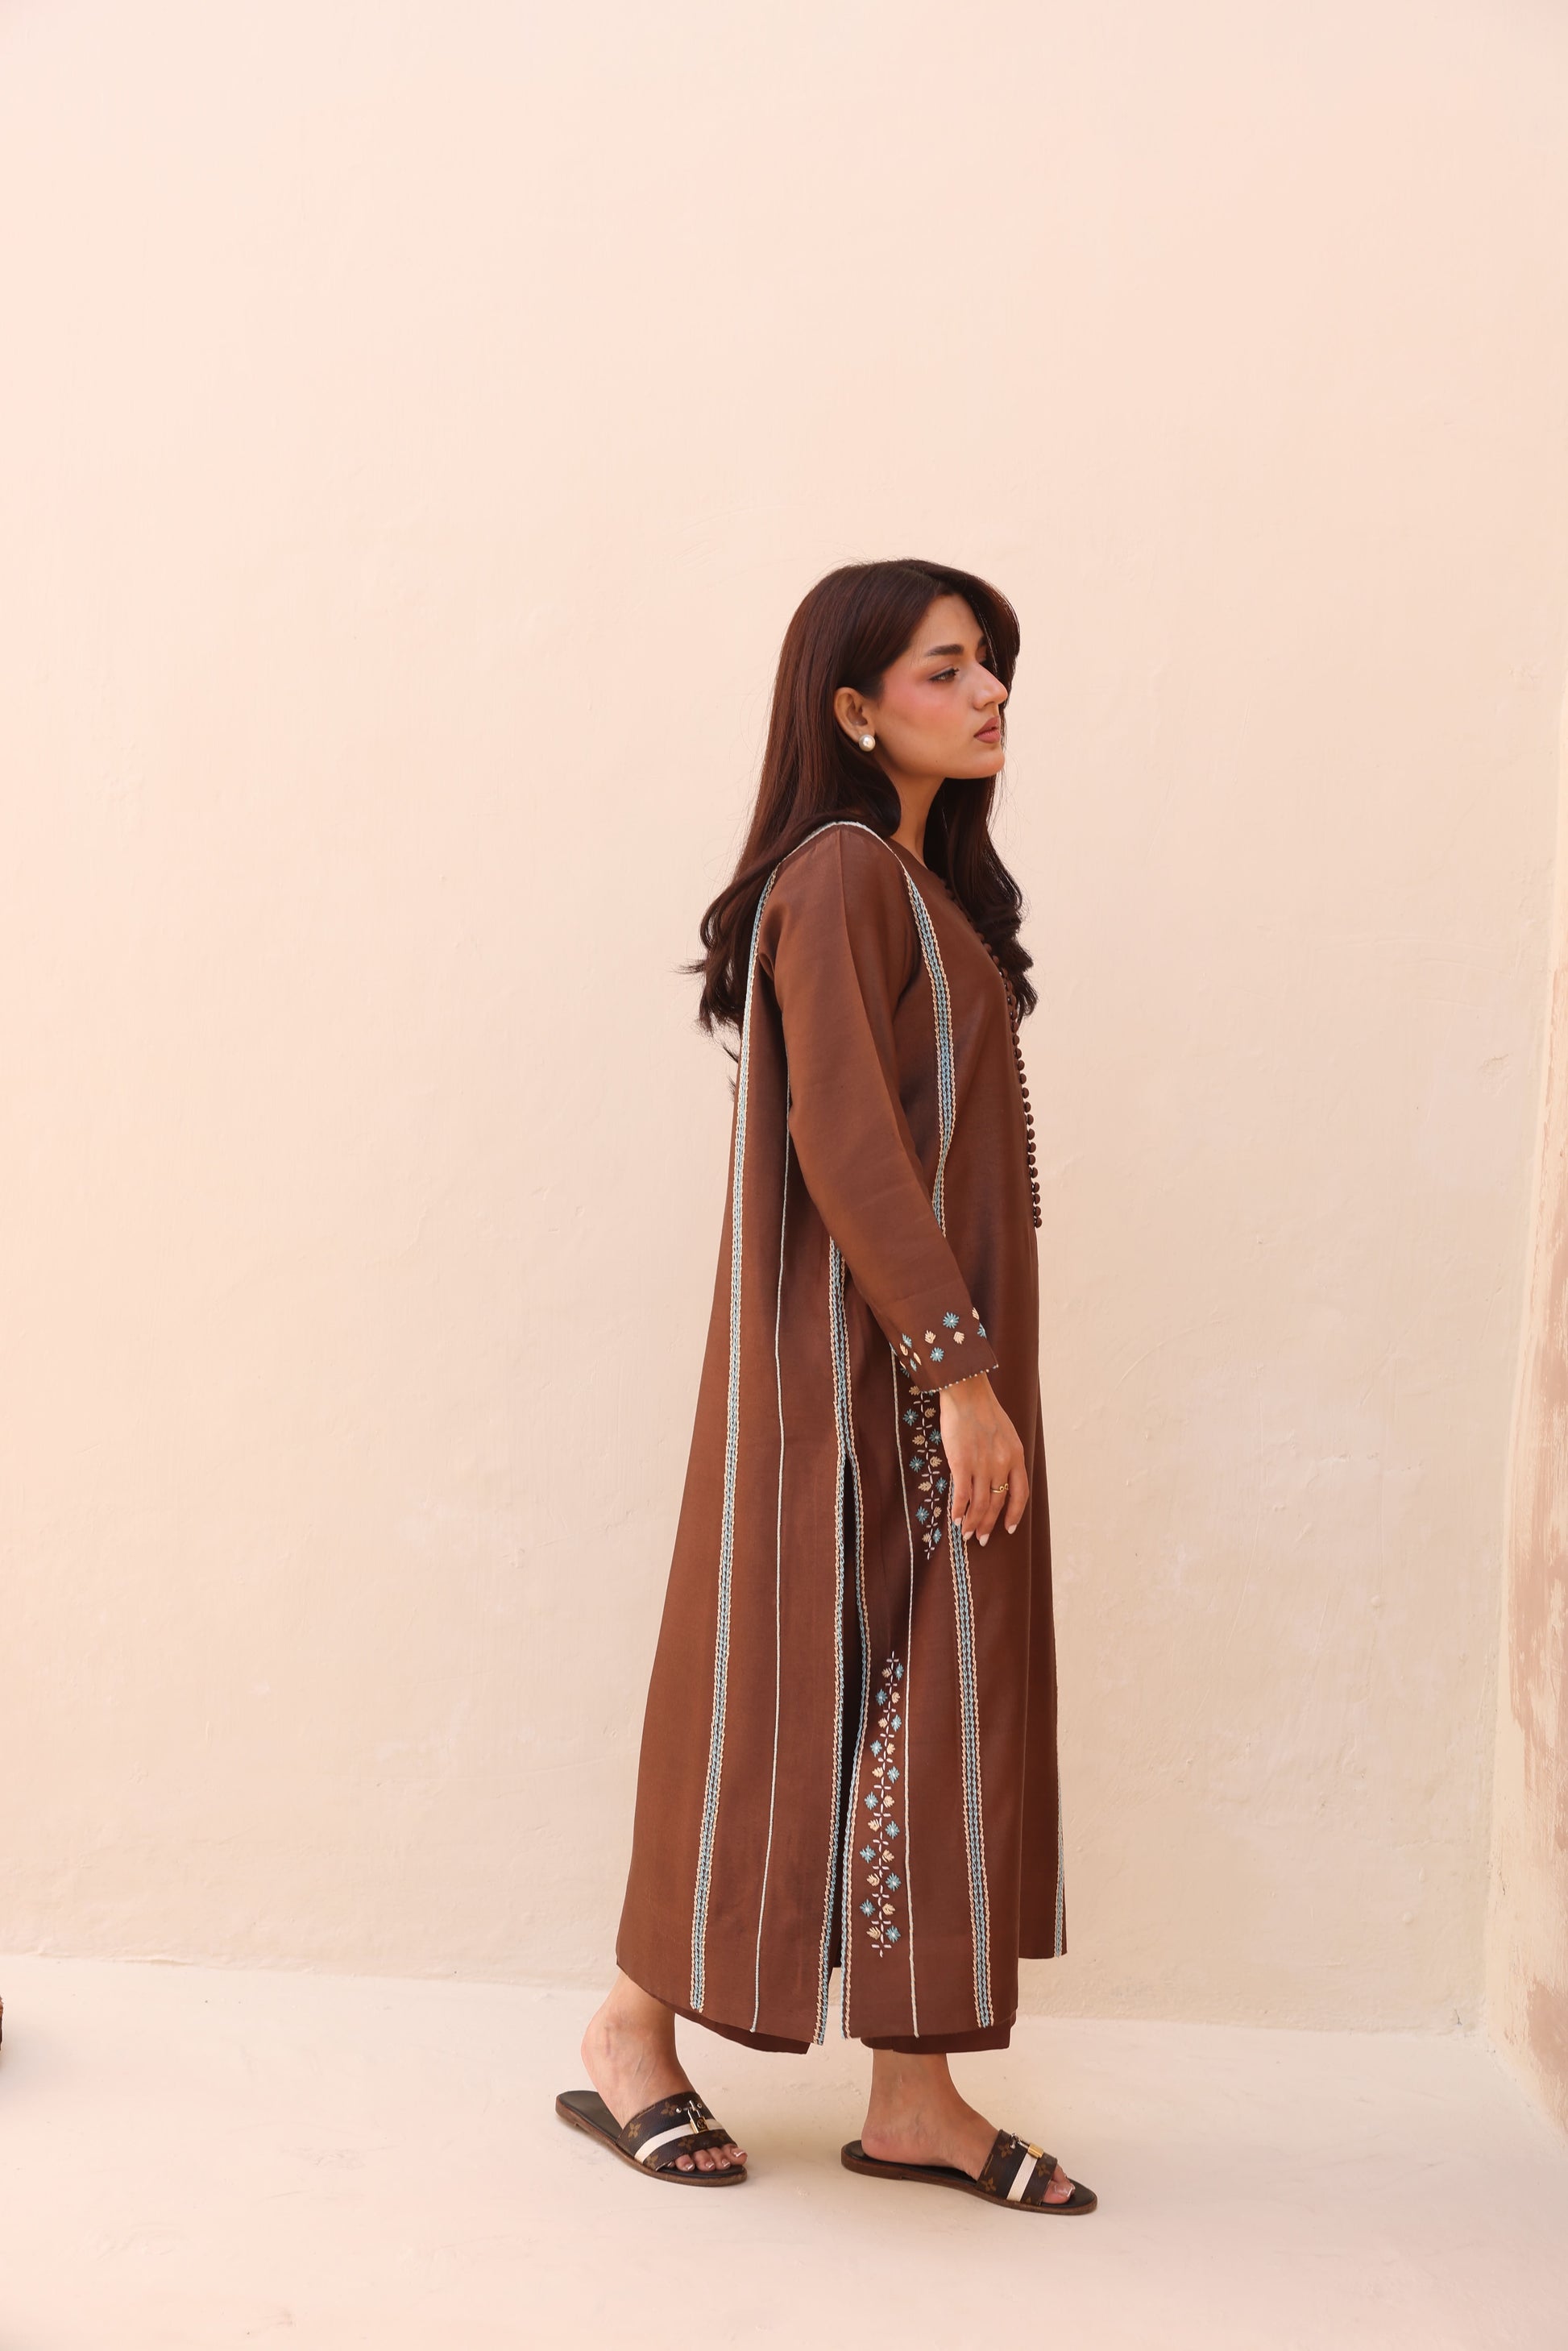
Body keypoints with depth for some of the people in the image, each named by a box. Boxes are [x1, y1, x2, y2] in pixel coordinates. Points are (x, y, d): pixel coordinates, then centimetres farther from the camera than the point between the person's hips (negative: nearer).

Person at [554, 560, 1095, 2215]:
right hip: (850, 1366, -9)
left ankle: (915, 2093, 15)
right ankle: (631, 2034, 16)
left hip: (931, 1356, 9)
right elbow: (846, 1143, -21)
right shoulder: (839, 873, -13)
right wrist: (960, 1366, -23)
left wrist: (973, 1363, 17)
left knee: (934, 1694, 8)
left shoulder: (924, 881, 16)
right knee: (798, 1682, -1)